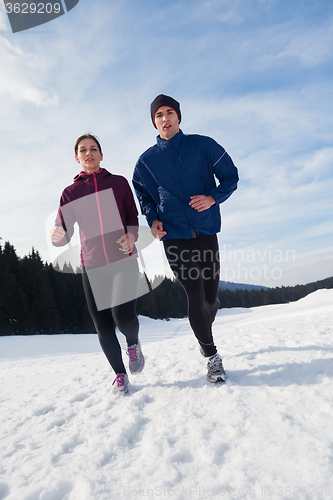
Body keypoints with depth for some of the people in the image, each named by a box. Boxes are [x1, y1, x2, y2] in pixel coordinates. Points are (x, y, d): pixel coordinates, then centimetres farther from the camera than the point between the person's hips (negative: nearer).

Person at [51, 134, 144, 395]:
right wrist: (58, 236, -22)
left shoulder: (119, 182, 8)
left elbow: (133, 218, 10)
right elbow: (63, 231, 2)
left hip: (124, 260, -2)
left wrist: (130, 236, -11)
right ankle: (120, 374, 24)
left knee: (123, 316, -18)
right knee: (103, 326, 2)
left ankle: (133, 342, 18)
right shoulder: (70, 192, 10)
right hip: (92, 266, 2)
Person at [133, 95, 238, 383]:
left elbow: (231, 176, 6)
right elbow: (143, 196, 18)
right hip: (173, 236, 0)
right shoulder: (147, 160, 9)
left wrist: (213, 198, -13)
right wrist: (153, 219, 0)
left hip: (205, 231, 0)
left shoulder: (203, 145, 4)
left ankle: (205, 329, 39)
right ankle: (212, 356, 10)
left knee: (210, 296, 5)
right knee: (194, 296, -5)